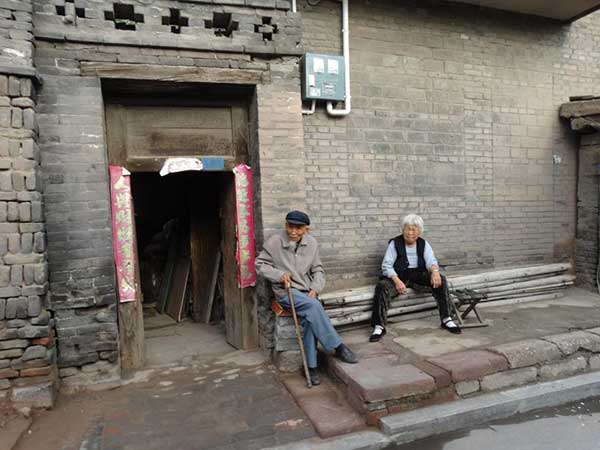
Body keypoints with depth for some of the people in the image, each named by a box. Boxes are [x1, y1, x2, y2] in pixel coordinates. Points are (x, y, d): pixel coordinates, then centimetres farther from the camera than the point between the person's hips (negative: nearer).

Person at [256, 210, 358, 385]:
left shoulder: (312, 243, 2)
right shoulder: (274, 242, -8)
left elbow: (318, 270, 10)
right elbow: (260, 264, 1)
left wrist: (315, 288, -8)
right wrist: (279, 275, -14)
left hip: (307, 292, 3)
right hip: (286, 292, -3)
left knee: (310, 317, -28)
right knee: (313, 306, -32)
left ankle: (311, 366, -14)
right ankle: (338, 347, -19)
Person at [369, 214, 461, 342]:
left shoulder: (423, 243, 6)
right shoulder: (395, 243, -4)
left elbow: (431, 260, -3)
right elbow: (386, 265, -10)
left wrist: (435, 271, -28)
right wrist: (397, 281, -27)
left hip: (418, 274, 3)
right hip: (398, 275, -3)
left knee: (440, 280, -21)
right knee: (382, 287, -33)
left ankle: (446, 319, -14)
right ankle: (379, 327, -31)